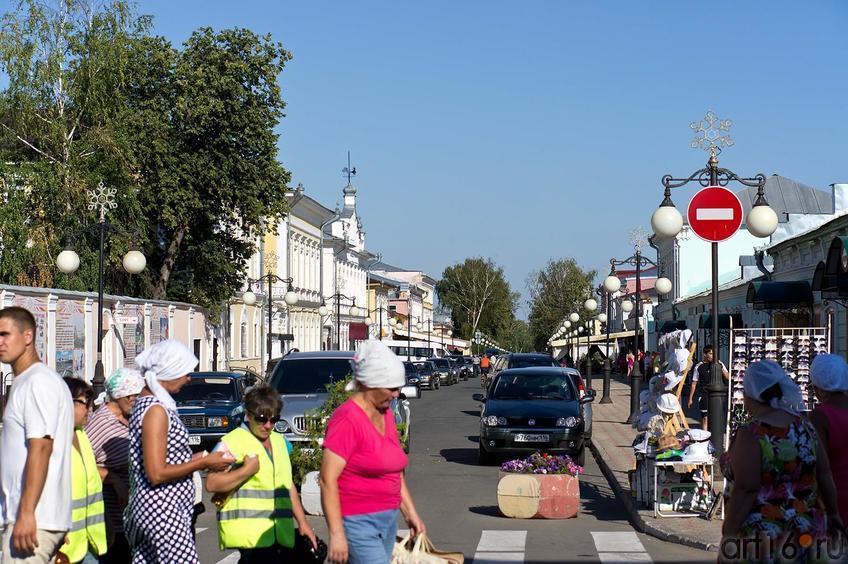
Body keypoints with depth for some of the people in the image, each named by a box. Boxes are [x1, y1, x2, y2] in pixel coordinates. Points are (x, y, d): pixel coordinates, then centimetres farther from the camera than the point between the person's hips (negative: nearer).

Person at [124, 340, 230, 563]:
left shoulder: (146, 403, 13)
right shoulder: (156, 410, -17)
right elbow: (157, 474, -21)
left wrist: (193, 459, 15)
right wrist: (203, 463, -13)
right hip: (162, 511, -10)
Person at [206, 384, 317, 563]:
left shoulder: (279, 441, 19)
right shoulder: (232, 442, -5)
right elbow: (211, 484, -12)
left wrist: (302, 522, 20)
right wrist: (247, 470, -16)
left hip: (279, 533, 7)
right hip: (249, 533, -7)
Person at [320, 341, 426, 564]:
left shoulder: (386, 416, 12)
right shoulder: (347, 420, -15)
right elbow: (328, 479, -18)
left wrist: (410, 512, 17)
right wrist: (336, 534, -21)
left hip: (387, 521, 8)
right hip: (357, 523, -8)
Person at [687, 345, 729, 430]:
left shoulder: (719, 364, 6)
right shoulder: (699, 367, 0)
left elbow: (728, 378, 5)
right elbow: (694, 384, 6)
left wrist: (722, 369, -12)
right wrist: (690, 399, 5)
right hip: (704, 395, -2)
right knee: (705, 418, -1)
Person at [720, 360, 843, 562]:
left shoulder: (751, 434, -16)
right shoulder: (804, 428, 3)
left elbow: (745, 490, -21)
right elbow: (824, 475, 8)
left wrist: (728, 537, -16)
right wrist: (832, 513, 22)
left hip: (759, 537, -6)